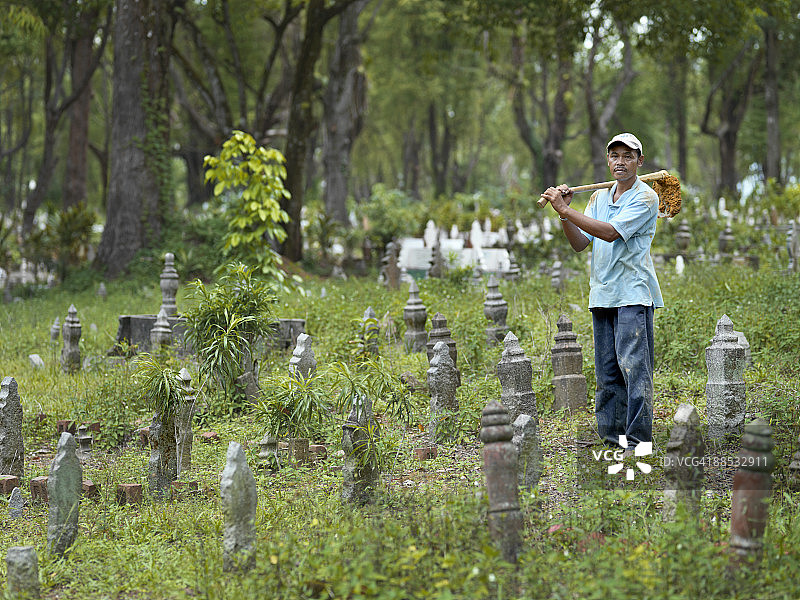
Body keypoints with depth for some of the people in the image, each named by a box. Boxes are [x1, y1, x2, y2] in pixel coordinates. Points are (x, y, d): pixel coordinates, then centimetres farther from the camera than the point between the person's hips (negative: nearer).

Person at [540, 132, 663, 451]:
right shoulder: (599, 198, 16)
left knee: (633, 365, -13)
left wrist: (566, 210, -16)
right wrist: (564, 214, -5)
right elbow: (580, 243, 11)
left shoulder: (645, 197, -5)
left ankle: (638, 440, -15)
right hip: (602, 294, 7)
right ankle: (612, 437, 14)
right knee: (607, 372, 8)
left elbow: (610, 232, -17)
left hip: (633, 295, -7)